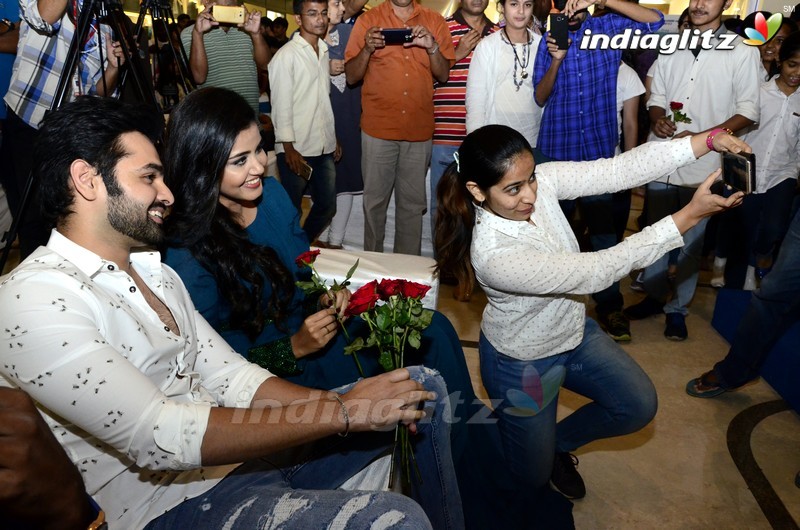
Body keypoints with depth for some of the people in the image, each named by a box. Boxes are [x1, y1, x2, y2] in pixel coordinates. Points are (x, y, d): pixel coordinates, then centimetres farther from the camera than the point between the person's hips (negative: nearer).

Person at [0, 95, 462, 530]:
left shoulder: (156, 272, 12)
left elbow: (234, 378, 7)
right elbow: (159, 439, -25)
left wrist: (339, 400, -9)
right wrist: (341, 413, -24)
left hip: (248, 454, 8)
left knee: (423, 387, 6)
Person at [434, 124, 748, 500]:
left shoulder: (540, 181, -20)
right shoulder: (493, 255, -39)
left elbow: (616, 171, -24)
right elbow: (597, 272, -37)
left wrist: (708, 141, -36)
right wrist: (690, 215, -37)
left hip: (573, 330, 6)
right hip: (522, 362, -6)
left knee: (640, 406, 12)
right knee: (532, 478, 14)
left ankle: (558, 442, 35)